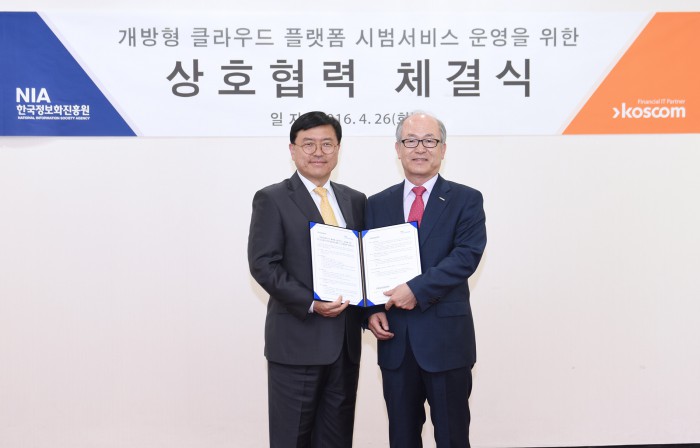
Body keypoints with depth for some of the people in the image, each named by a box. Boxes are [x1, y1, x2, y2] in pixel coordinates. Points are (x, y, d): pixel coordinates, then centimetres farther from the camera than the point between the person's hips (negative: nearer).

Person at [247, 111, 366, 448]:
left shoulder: (355, 200, 12)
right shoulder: (272, 199, -3)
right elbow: (262, 264, -10)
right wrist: (311, 303, -19)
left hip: (346, 340, 5)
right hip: (297, 340, -5)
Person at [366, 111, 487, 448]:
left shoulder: (466, 200, -1)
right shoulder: (378, 204, 9)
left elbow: (467, 256, -14)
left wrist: (416, 290, -21)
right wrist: (372, 311, -7)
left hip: (446, 338, -3)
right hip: (394, 338, 3)